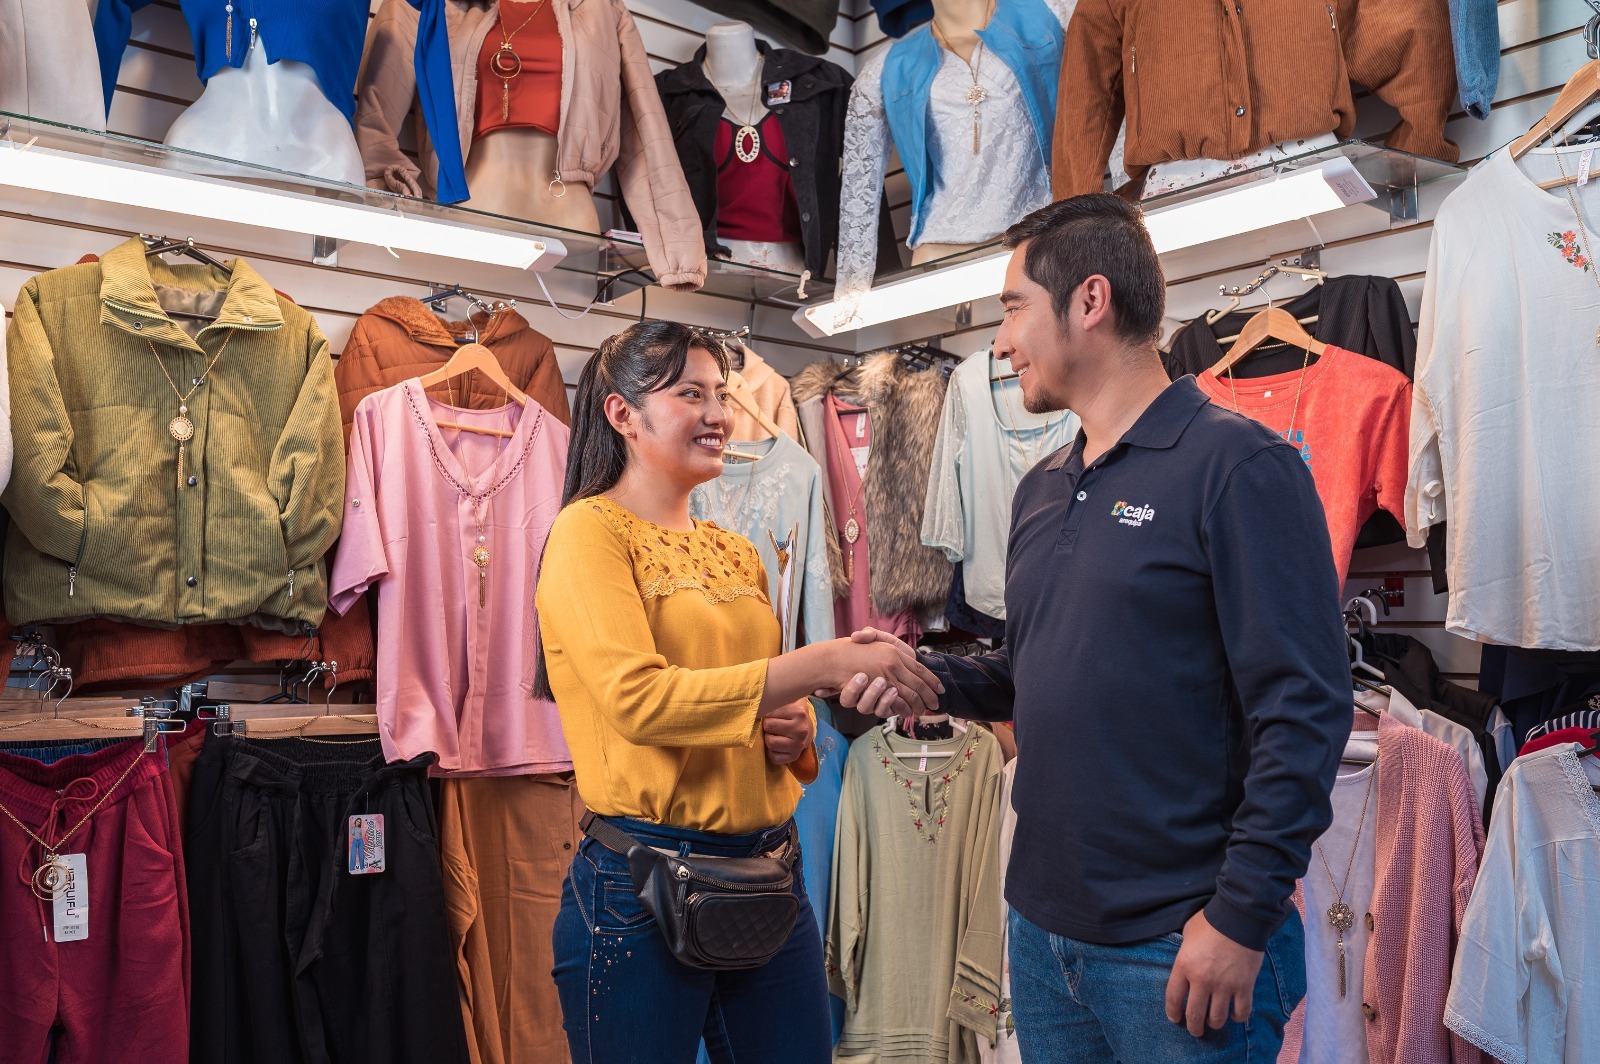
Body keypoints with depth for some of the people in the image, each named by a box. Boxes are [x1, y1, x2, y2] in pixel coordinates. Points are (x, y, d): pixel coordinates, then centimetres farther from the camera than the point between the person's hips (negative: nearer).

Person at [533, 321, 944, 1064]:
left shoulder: (737, 553, 12)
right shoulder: (589, 530, -7)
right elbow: (637, 697, -21)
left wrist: (797, 729, -2)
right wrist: (824, 663, -25)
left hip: (769, 874, 6)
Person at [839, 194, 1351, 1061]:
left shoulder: (1237, 464, -12)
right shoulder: (1040, 489, 11)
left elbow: (1303, 710, -16)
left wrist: (1241, 916, -18)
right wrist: (929, 677, 1)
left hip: (1179, 950, -7)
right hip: (1042, 926, 7)